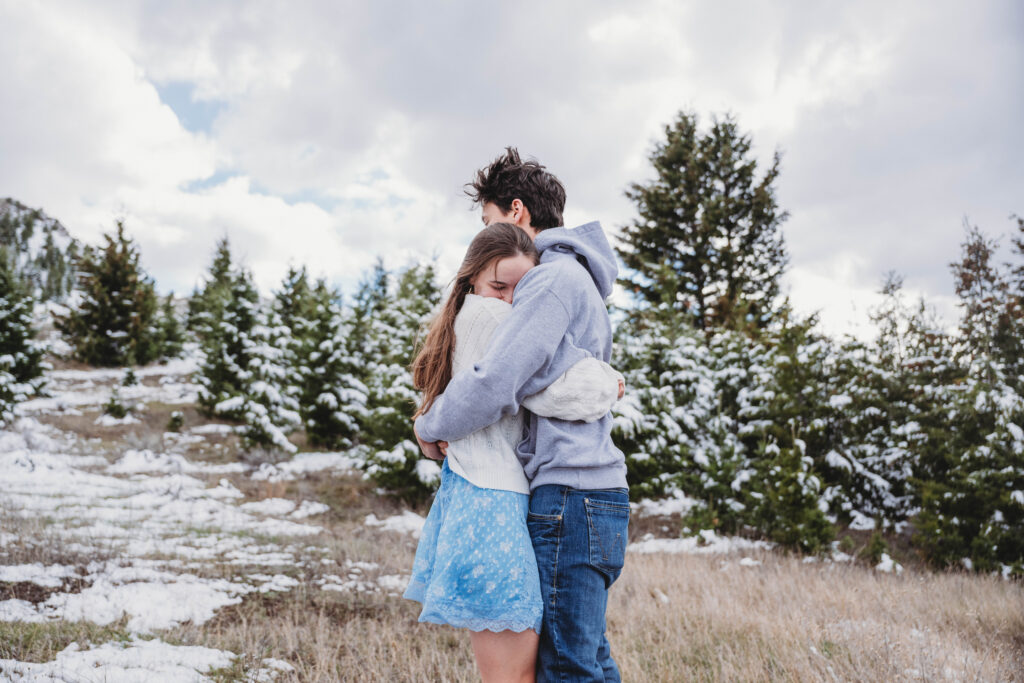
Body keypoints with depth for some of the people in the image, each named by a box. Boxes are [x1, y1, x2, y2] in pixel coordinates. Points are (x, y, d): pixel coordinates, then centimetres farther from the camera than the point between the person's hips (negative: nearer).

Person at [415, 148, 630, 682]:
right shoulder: (576, 280, 22)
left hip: (569, 493, -10)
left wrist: (431, 428, -2)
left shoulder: (555, 278, -10)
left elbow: (493, 384, -21)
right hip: (591, 496, 10)